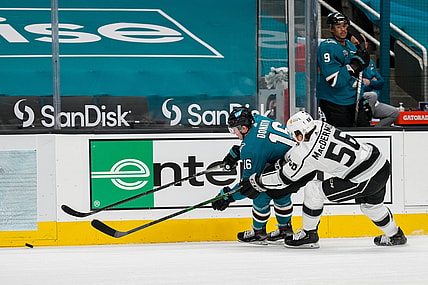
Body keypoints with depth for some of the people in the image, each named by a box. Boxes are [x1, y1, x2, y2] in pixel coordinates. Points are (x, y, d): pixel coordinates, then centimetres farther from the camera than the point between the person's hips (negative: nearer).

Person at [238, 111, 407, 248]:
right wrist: (286, 158, 27)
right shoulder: (321, 126, 4)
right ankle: (394, 235, 53)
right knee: (371, 205, 35)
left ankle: (309, 234, 15)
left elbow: (283, 179, -3)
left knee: (313, 190, 1)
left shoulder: (307, 155, -16)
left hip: (365, 181, -8)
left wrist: (256, 182, 9)